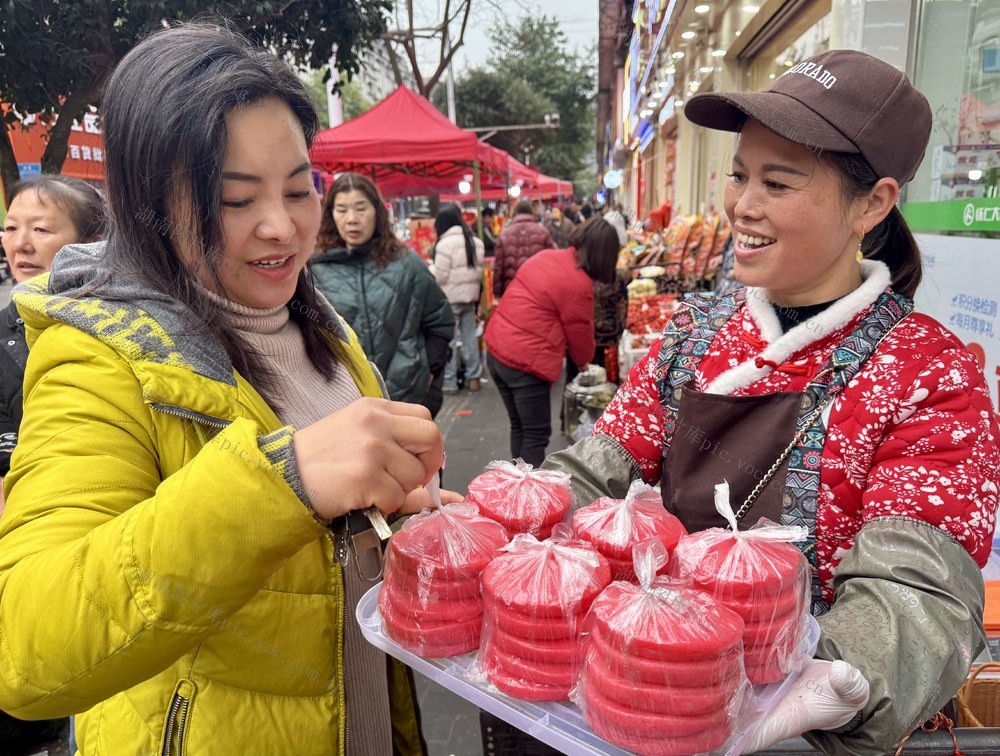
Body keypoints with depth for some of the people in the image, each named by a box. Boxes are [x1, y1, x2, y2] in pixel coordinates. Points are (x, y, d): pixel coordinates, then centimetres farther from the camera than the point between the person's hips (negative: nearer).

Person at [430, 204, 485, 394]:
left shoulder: (445, 243, -15)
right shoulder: (475, 242, 9)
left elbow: (440, 276, -14)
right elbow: (479, 271, 12)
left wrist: (430, 267, 4)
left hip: (450, 298, -7)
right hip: (470, 296, 7)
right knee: (470, 337, 12)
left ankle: (449, 382, 4)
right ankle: (473, 377, 17)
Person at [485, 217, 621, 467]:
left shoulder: (546, 256, 9)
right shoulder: (580, 285, -14)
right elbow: (580, 335, -2)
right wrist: (583, 363, 19)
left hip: (495, 348, 9)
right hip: (525, 361, -8)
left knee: (519, 426, 21)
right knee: (536, 434, 5)